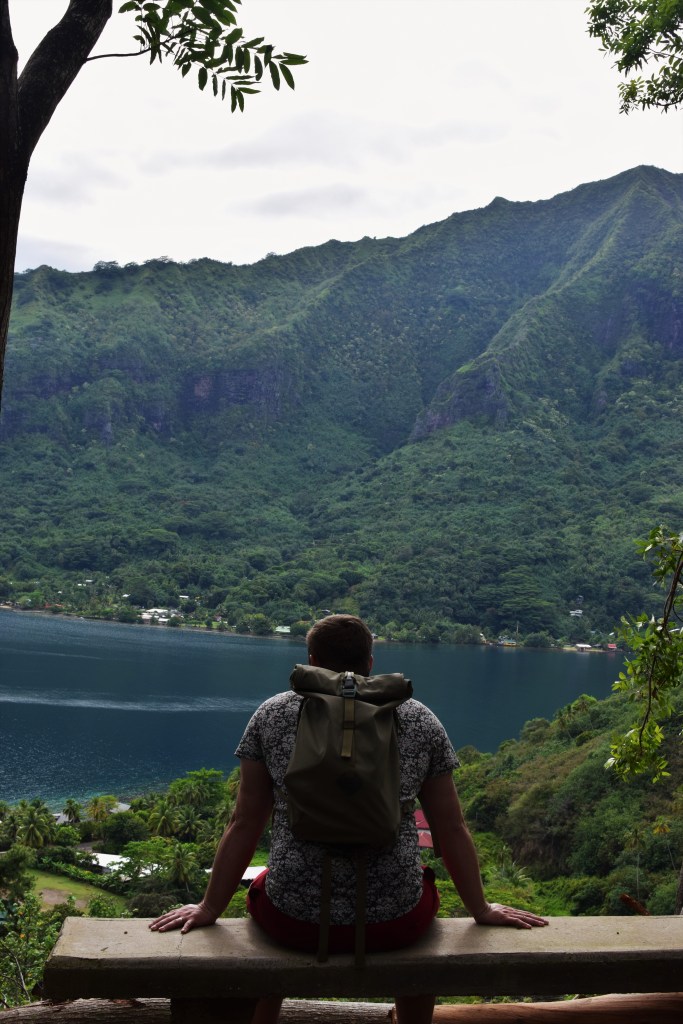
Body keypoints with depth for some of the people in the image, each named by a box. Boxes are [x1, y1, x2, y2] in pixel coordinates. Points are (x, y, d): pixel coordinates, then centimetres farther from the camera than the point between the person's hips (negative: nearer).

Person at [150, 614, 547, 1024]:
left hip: (294, 919, 0)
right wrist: (482, 910, 17)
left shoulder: (272, 716, 0)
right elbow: (452, 829, 5)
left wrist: (210, 908, 14)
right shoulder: (421, 721, 1)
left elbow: (245, 825, 2)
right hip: (394, 923, 0)